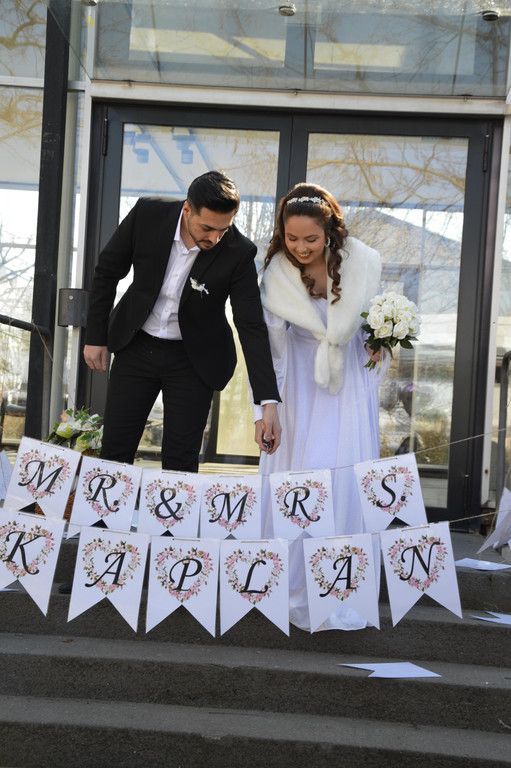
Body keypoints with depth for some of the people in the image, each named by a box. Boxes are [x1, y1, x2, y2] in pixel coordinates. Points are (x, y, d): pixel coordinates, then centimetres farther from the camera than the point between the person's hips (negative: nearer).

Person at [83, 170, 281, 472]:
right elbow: (107, 272, -2)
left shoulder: (239, 252, -21)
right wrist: (96, 336, 1)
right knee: (115, 452, 5)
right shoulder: (148, 214, -17)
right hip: (135, 346, 2)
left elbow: (252, 326, -19)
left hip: (193, 359, -1)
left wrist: (269, 402, -24)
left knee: (180, 462, -2)